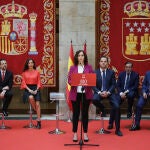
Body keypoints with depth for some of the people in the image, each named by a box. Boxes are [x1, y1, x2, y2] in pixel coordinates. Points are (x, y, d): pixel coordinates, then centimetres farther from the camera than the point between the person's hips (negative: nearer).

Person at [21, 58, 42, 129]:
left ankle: (38, 121, -14)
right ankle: (36, 110, -9)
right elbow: (24, 83, 2)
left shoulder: (37, 72, 7)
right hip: (28, 89, 0)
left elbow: (39, 82, 6)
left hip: (35, 89, 0)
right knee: (31, 97, -34)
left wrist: (36, 90, -10)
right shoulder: (24, 73, 7)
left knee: (37, 104, -15)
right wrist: (29, 90, -11)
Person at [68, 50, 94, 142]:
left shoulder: (89, 67, 6)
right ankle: (75, 133, 13)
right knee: (76, 113, 4)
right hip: (75, 93, 0)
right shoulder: (73, 68, 5)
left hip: (86, 93, 0)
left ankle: (85, 133, 15)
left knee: (85, 113, 6)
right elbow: (69, 80, 1)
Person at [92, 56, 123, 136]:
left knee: (117, 107, -21)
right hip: (99, 92, 0)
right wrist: (99, 92, -16)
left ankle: (117, 130, -10)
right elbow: (93, 85, 1)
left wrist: (108, 92, -15)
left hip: (109, 93, 0)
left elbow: (113, 84, 2)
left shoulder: (111, 72, 7)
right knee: (94, 99, -35)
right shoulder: (95, 72, 5)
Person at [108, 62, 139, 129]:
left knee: (130, 95, -39)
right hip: (121, 92, 2)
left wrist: (127, 91, -19)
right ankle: (111, 123, -10)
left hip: (131, 92, -2)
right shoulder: (121, 74, 8)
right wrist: (121, 93, -15)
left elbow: (136, 86, -6)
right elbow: (118, 86, 5)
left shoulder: (135, 75, 0)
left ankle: (129, 111, -14)